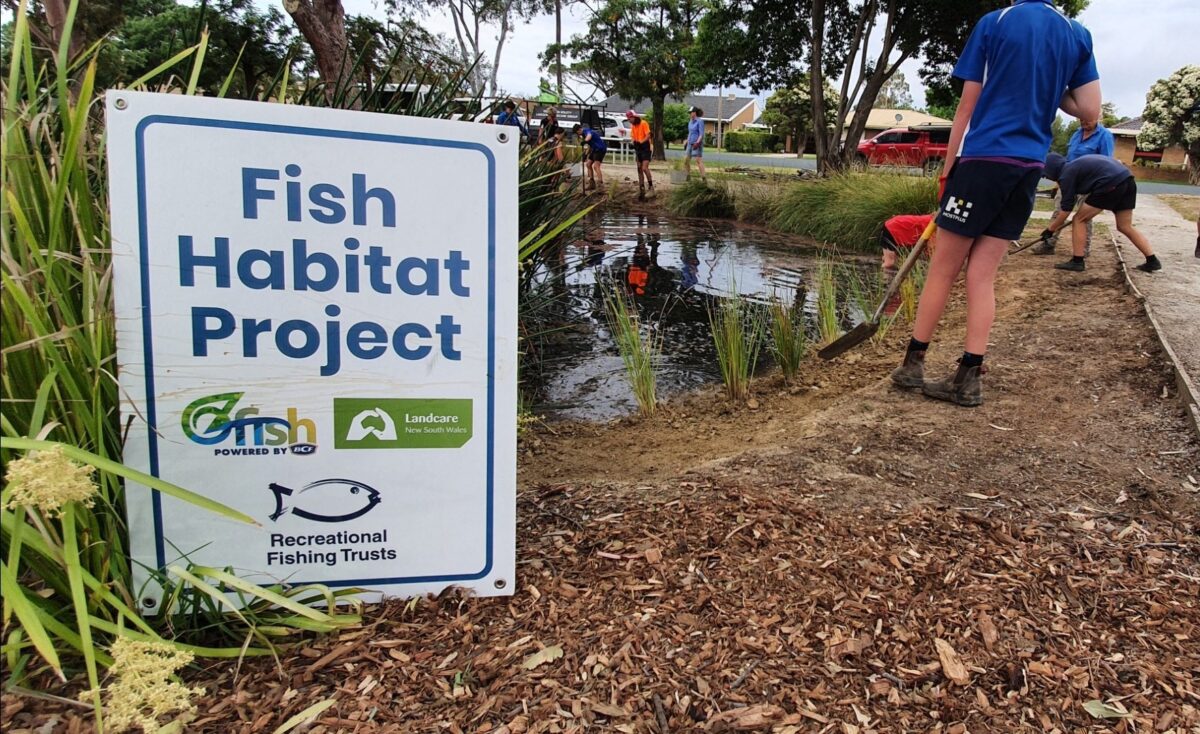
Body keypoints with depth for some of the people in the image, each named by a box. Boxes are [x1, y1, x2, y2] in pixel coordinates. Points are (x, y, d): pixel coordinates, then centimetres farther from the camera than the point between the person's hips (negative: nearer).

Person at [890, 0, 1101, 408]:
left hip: (983, 159, -5)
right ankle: (969, 378, 2)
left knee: (942, 269, 2)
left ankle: (913, 363, 9)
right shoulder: (1078, 35, 13)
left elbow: (967, 108, -1)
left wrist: (948, 169, 5)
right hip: (1029, 168, 5)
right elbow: (1089, 111, 8)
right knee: (982, 275, 5)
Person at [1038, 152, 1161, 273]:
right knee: (1125, 227, 17)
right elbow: (1117, 161, 34)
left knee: (1079, 220, 5)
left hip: (1111, 184, -9)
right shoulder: (1078, 164, 26)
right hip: (1127, 179, 9)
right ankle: (1152, 261, 16)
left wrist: (1050, 230, 11)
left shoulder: (1066, 175, 2)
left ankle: (1077, 262, 4)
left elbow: (1066, 209, 2)